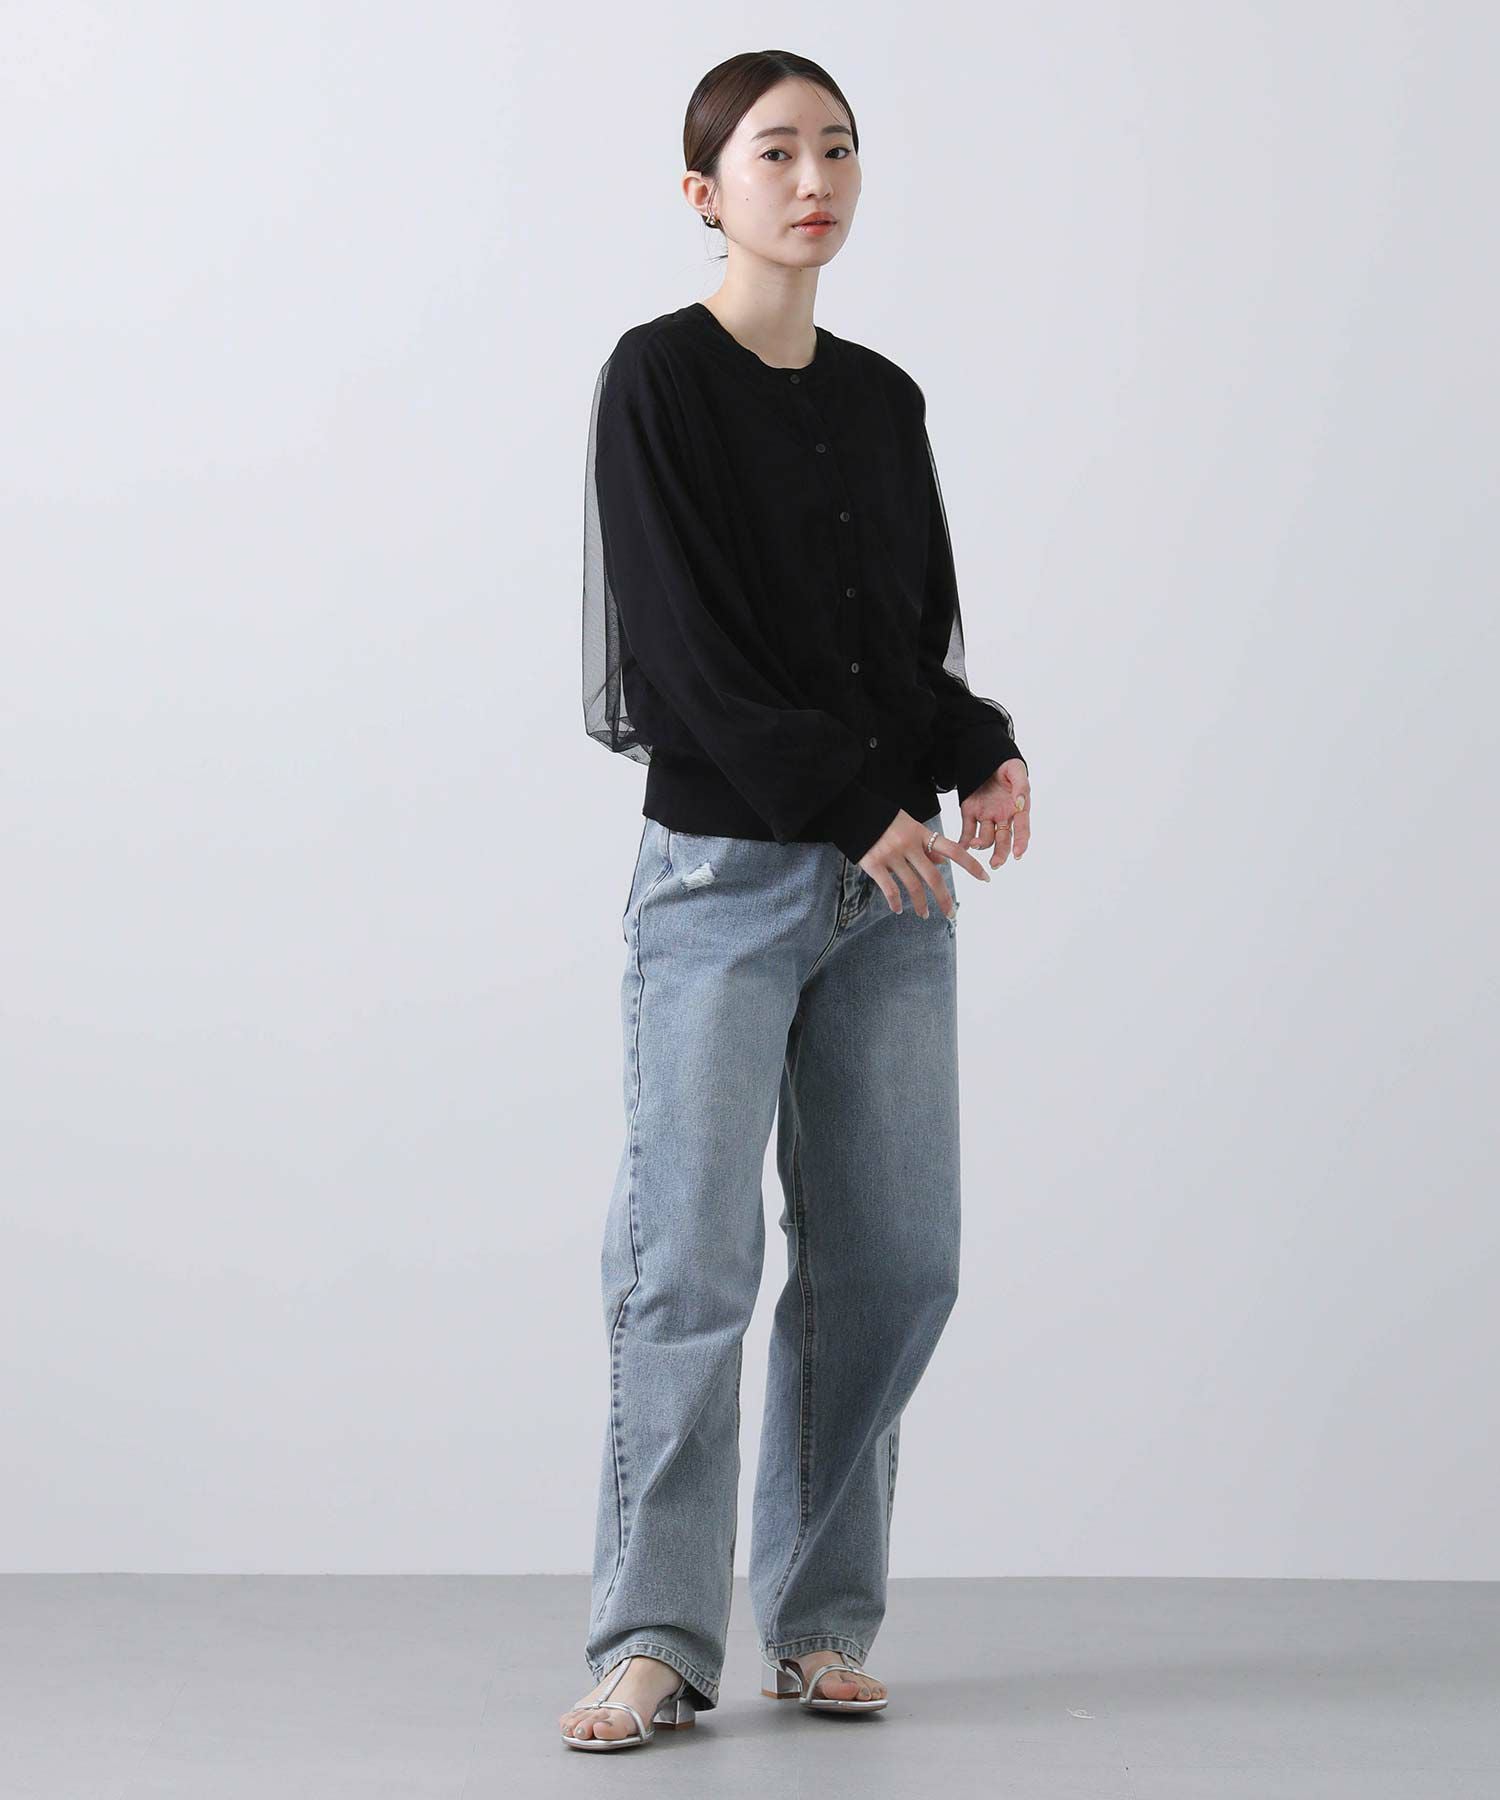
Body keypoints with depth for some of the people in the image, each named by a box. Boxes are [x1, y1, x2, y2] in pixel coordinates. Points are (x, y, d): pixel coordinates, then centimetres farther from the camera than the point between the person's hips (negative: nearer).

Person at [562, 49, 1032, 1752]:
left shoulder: (883, 399, 13)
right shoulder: (658, 378, -3)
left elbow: (920, 632, 16)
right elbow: (685, 644, -11)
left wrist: (982, 753, -4)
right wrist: (853, 808, -15)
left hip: (892, 879, 6)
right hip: (725, 868, -5)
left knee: (895, 1256, 3)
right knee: (692, 1255, -7)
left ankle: (818, 1621, 14)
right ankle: (655, 1640, -1)